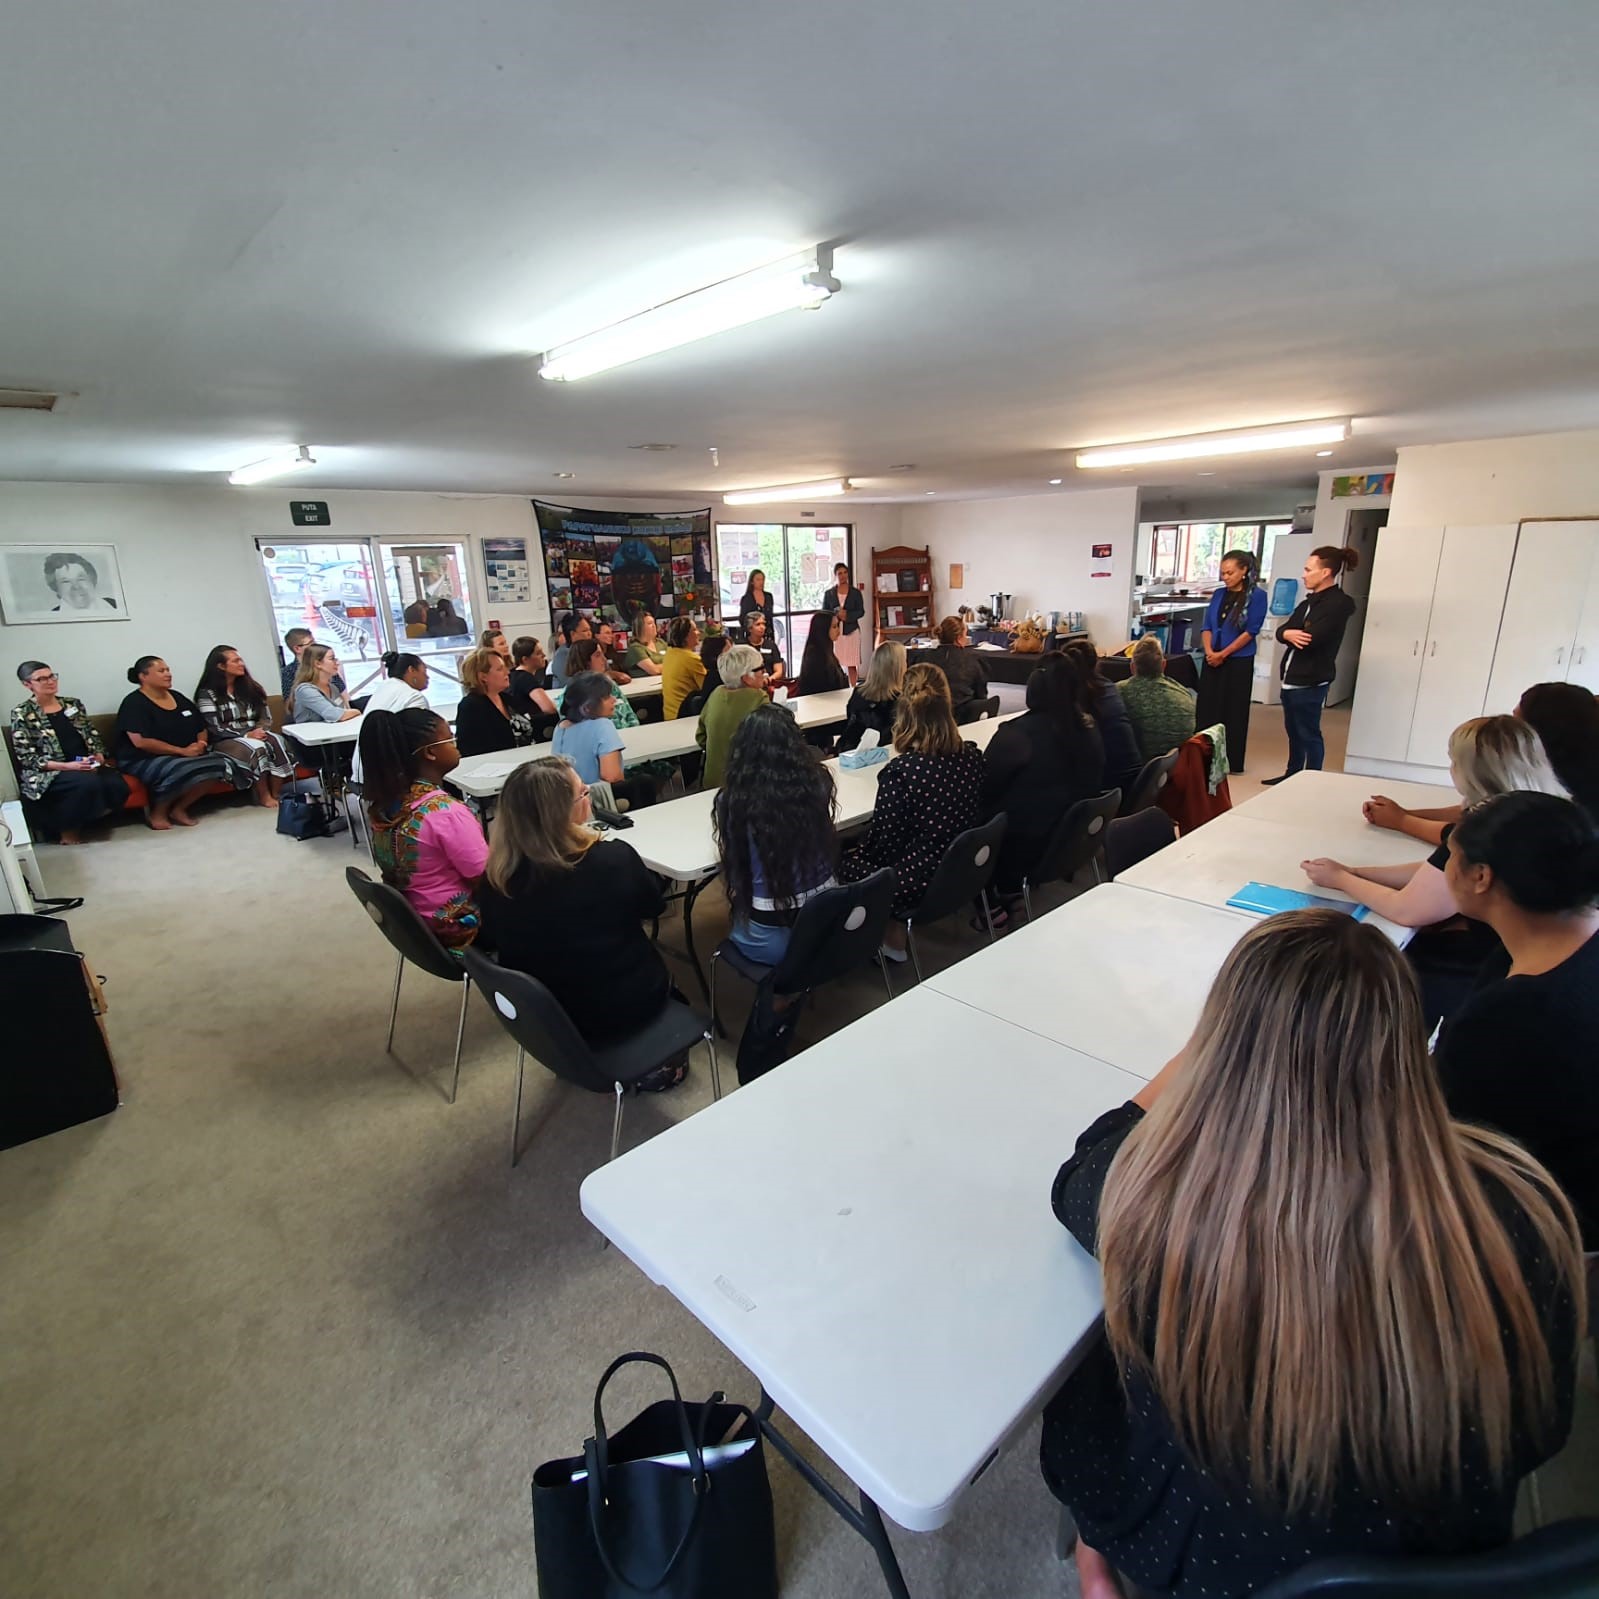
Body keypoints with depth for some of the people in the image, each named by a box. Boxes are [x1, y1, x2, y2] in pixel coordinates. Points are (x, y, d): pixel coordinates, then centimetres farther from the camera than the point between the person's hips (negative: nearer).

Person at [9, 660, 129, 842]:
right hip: (47, 774, -4)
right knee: (89, 782, -37)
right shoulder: (22, 715, 0)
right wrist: (67, 766, -19)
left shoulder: (73, 704, 14)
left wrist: (99, 757, -7)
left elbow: (93, 736, 15)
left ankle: (81, 821, -1)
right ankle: (66, 827, -9)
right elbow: (27, 758, -6)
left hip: (86, 766, 4)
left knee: (117, 785, -29)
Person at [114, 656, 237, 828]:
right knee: (185, 771, -38)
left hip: (188, 755, 7)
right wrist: (182, 751, -21)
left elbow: (201, 728, 20)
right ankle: (157, 811, -9)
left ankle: (179, 807, -6)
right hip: (145, 761, -7)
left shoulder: (178, 698, 15)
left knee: (221, 763, -21)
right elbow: (141, 742, -19)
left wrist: (200, 744, -3)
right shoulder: (134, 703, -7)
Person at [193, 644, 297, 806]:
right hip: (225, 740, -4)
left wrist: (261, 730, -11)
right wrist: (246, 735, -19)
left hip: (255, 734, 4)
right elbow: (214, 729, -10)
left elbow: (266, 716, 11)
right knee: (257, 748, -35)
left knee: (276, 741, -30)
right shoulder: (207, 693, -2)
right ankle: (264, 796, -24)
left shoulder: (249, 686, 15)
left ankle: (276, 794, -30)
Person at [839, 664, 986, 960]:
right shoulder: (973, 757, -8)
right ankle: (894, 927, 23)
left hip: (915, 885, -6)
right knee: (858, 850, 24)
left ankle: (893, 937, 25)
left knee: (843, 863, 19)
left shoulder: (901, 771, -26)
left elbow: (886, 843, -18)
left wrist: (858, 850, 4)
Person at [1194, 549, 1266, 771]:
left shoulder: (1257, 595, -6)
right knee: (1206, 709, 5)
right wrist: (1209, 651, -10)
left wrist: (1223, 654, -12)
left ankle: (1231, 762, 11)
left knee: (1234, 712, 2)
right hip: (1212, 661, 5)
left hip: (1238, 662, -5)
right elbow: (1207, 626, 7)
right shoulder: (1219, 594, 9)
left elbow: (1251, 631, -10)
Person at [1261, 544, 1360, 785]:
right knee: (1293, 731, 18)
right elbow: (1281, 630, 7)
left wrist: (1289, 634, -2)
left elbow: (1310, 639, -22)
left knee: (1309, 733, -1)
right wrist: (1288, 634, -16)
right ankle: (1292, 775, 30)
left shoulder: (1338, 603, -13)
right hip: (1292, 678, 9)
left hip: (1310, 682, -9)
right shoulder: (1311, 600, 15)